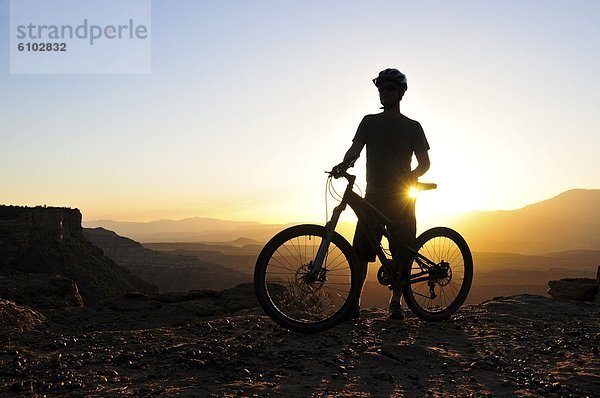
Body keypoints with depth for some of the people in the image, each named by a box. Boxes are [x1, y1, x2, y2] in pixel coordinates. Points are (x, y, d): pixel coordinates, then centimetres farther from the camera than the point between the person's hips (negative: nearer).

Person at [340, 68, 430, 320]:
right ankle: (354, 302, 3)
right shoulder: (369, 122, 12)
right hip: (373, 195, 1)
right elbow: (355, 149, -1)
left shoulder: (412, 126, 7)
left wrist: (409, 178, -12)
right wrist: (344, 164, -22)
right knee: (360, 251, -4)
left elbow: (424, 162, 5)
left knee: (401, 253, -1)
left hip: (401, 197, -1)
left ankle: (395, 303, 12)